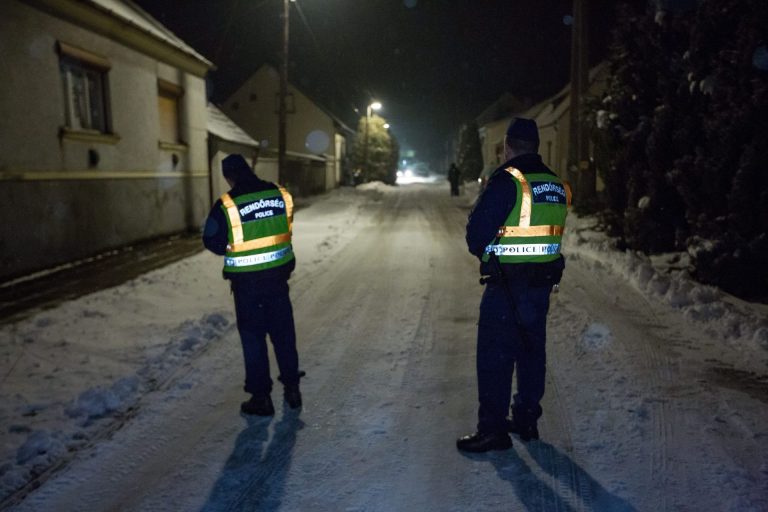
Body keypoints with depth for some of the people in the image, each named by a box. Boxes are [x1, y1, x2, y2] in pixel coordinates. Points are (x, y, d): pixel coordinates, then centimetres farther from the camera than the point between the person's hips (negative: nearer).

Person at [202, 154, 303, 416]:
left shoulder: (227, 205, -15)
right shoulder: (281, 195, -3)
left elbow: (212, 241, -6)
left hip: (246, 282, -4)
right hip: (278, 275, 4)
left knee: (253, 338, 10)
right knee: (284, 333, 17)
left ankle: (261, 397, 17)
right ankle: (292, 388, 28)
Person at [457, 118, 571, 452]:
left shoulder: (507, 181, -15)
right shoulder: (557, 186, 8)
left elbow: (477, 230, -15)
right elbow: (549, 233, 11)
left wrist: (483, 252, 5)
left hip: (507, 284, -7)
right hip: (543, 281, 7)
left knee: (494, 355, 1)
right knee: (532, 350, 17)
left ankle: (492, 429, 7)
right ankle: (527, 420, 28)